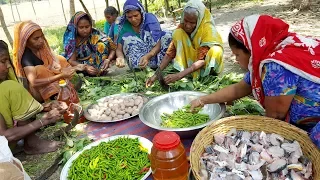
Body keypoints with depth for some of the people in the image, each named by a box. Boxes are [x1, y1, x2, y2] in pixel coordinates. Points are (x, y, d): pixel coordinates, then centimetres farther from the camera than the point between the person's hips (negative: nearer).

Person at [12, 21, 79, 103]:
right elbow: (34, 82, -38)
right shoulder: (26, 57, -25)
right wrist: (60, 76, -43)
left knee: (60, 59, -2)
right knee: (39, 70, -32)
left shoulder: (41, 48, -4)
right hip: (37, 94, -8)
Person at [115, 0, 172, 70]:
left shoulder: (150, 18, -15)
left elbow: (158, 44, -22)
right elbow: (119, 49, -9)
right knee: (126, 38, -22)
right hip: (138, 58, 2)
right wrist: (120, 57, -34)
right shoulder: (124, 26, -8)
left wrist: (147, 56, -42)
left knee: (167, 36, -23)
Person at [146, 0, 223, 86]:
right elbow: (170, 54, -16)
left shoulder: (208, 29, -26)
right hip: (190, 63, 3)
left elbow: (202, 60, -33)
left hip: (208, 64, -3)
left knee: (216, 51, -35)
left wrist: (179, 75, -44)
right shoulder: (181, 29, -14)